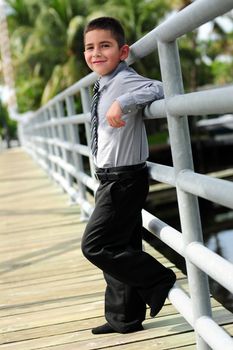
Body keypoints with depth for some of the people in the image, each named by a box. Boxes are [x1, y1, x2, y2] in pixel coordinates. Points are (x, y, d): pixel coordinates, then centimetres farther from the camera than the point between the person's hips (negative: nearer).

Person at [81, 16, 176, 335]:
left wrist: (122, 103, -42)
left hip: (123, 180, -9)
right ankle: (124, 318, 26)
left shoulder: (124, 80, -16)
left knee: (95, 245, -7)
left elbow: (157, 89, -35)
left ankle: (159, 281, 4)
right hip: (113, 180, 9)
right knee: (120, 249, 15)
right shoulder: (107, 86, 11)